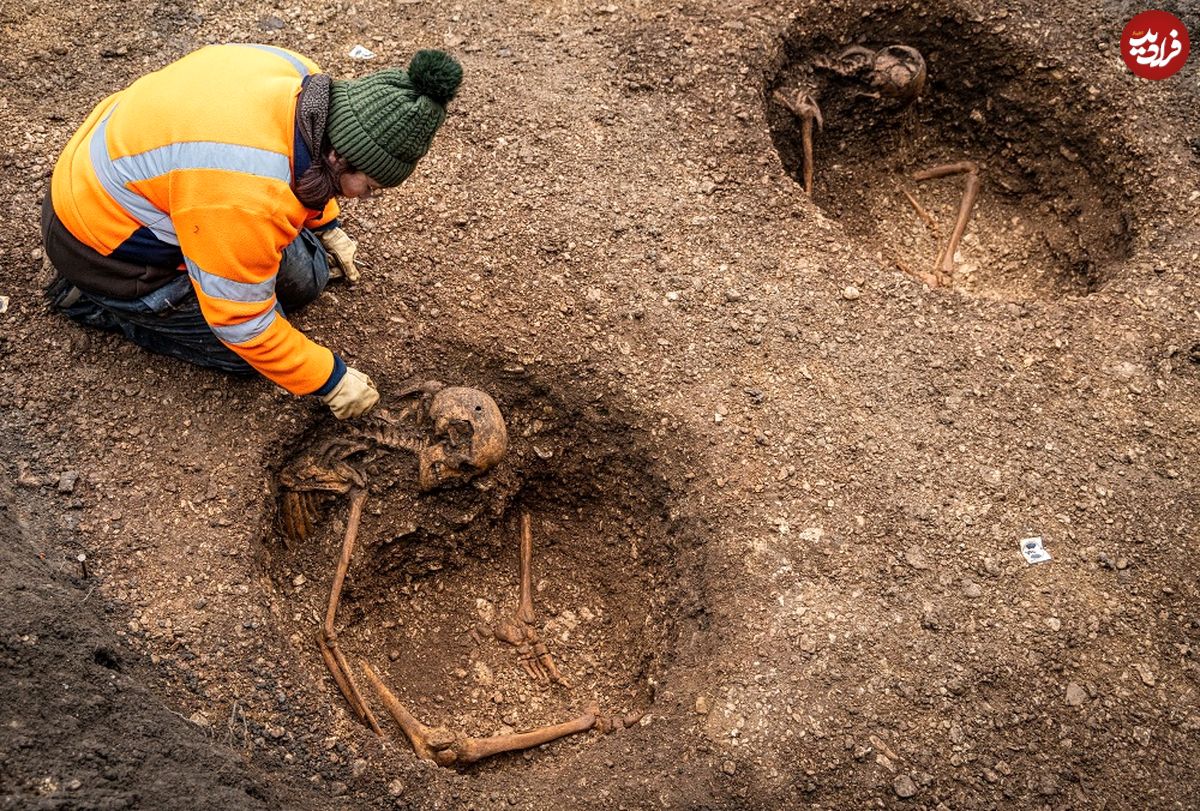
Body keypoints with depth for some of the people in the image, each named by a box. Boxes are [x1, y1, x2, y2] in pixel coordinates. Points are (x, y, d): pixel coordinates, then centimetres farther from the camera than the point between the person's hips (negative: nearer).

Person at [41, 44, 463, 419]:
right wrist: (331, 381, -18)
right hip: (104, 243, -8)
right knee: (249, 349, -5)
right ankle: (92, 298, 6)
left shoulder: (303, 80, -17)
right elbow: (242, 324, -28)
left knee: (305, 278, 5)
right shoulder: (245, 200, -42)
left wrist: (327, 227, 22)